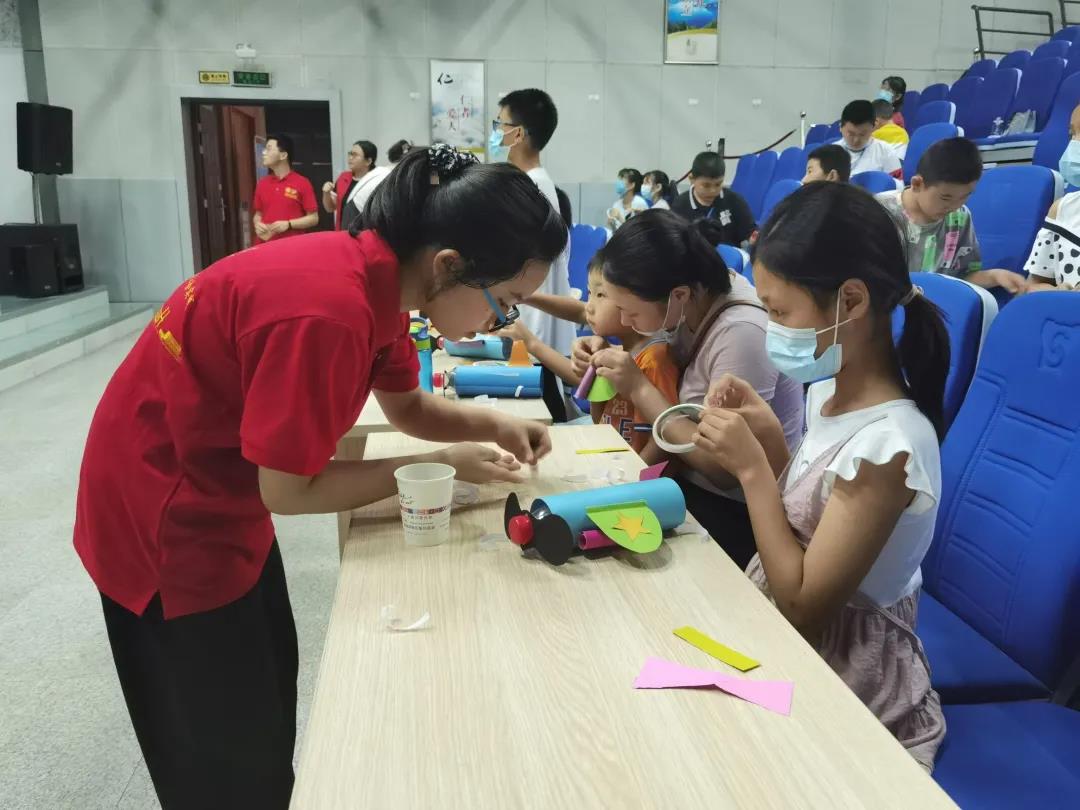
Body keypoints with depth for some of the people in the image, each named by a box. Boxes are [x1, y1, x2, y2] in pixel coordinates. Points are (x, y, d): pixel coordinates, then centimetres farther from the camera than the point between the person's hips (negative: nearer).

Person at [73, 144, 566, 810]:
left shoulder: (379, 277, -7)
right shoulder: (329, 311, -35)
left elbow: (407, 406, 7)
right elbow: (289, 489, -25)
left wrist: (493, 424, -9)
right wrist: (441, 467, -18)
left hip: (223, 495, 8)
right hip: (166, 518, -8)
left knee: (269, 694, 23)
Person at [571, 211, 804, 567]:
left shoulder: (741, 334, -27)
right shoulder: (696, 294, -6)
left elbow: (726, 469, -23)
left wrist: (638, 388, -24)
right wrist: (607, 356, -11)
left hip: (735, 512, -6)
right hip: (690, 480, 7)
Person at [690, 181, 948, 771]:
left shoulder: (888, 442, -27)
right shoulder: (829, 391, -2)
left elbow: (802, 606, -22)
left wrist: (752, 467, -22)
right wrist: (769, 439, -7)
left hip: (838, 680, -7)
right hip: (788, 641, 7)